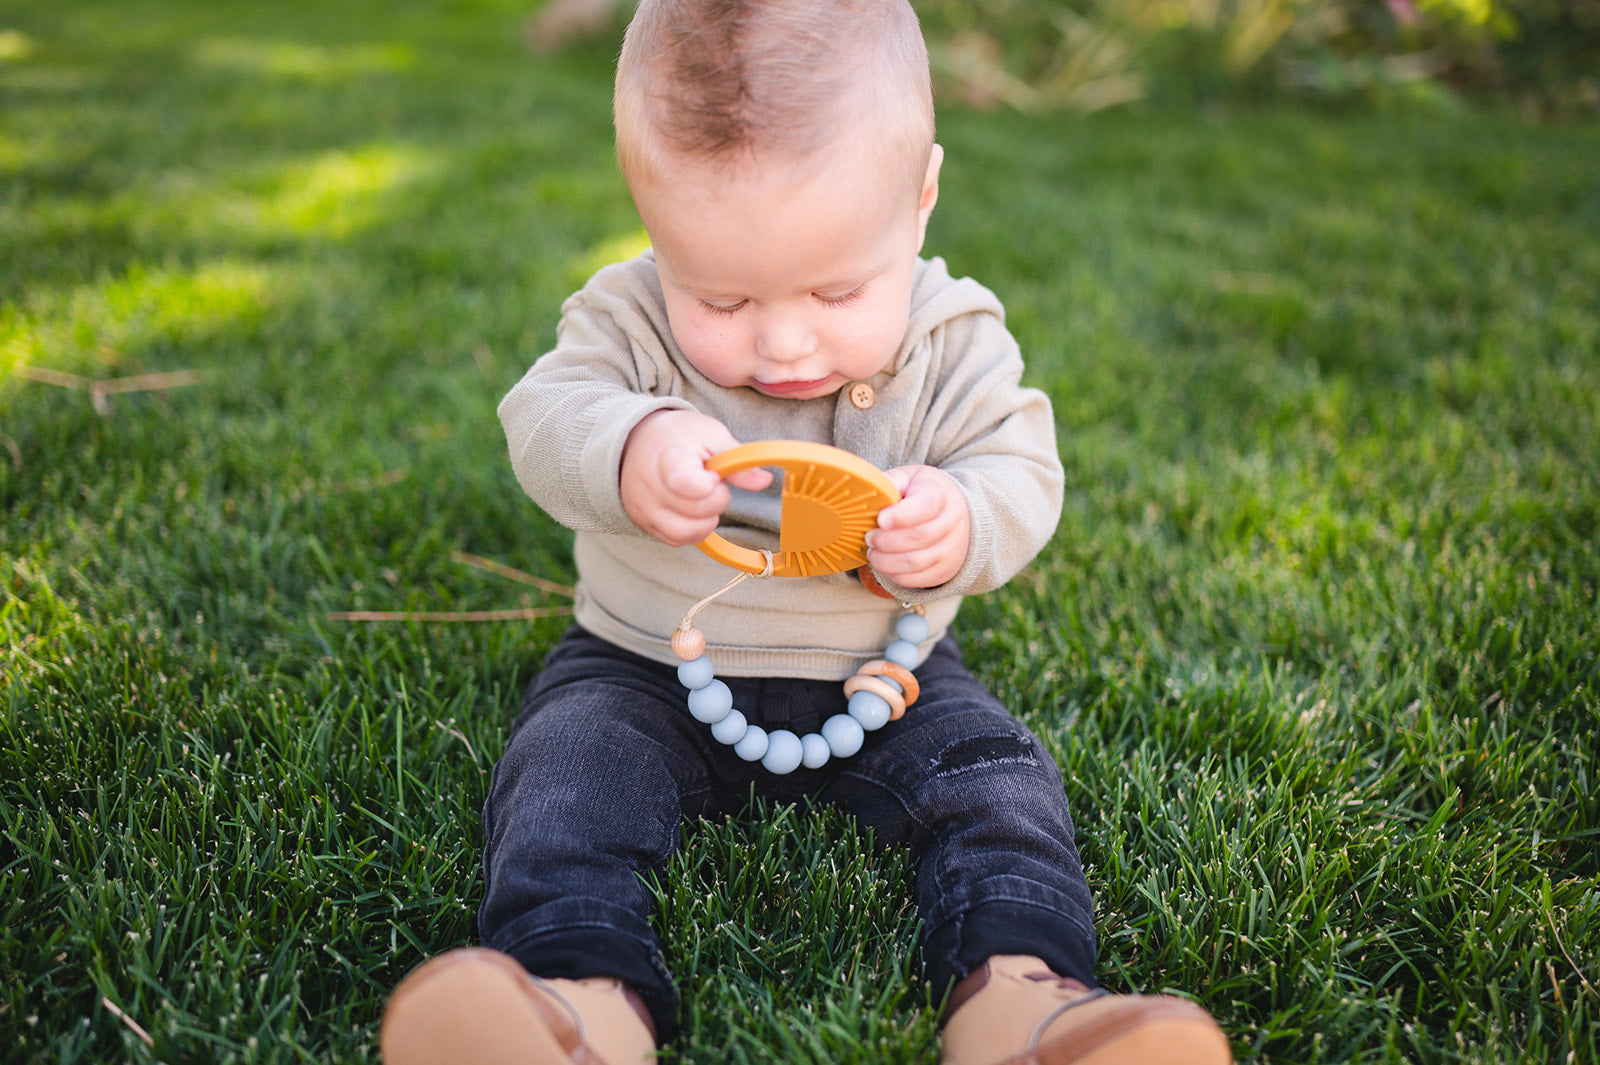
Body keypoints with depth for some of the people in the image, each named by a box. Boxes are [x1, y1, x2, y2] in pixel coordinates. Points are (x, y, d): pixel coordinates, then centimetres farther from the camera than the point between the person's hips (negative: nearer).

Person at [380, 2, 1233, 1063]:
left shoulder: (956, 340, -9)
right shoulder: (632, 318, -10)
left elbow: (1022, 477, -10)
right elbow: (545, 416, -20)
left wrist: (959, 524, -35)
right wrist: (627, 453, -43)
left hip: (879, 677, 1)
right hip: (649, 671, 0)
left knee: (993, 771, -18)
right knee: (566, 764, -24)